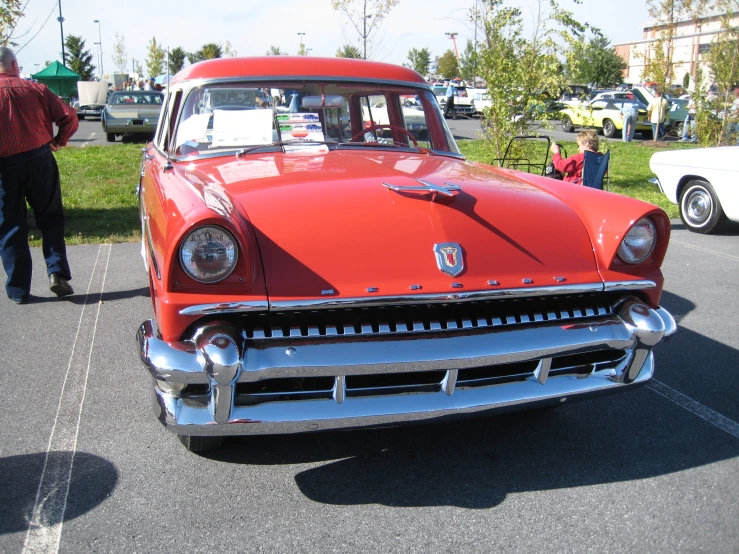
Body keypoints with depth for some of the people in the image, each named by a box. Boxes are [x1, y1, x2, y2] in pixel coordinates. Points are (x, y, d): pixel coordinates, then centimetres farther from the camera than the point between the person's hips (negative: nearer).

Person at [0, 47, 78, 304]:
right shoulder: (35, 89, -1)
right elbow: (69, 117, -3)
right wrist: (59, 140, 12)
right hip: (40, 159, 1)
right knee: (50, 218, 15)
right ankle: (57, 272, 0)